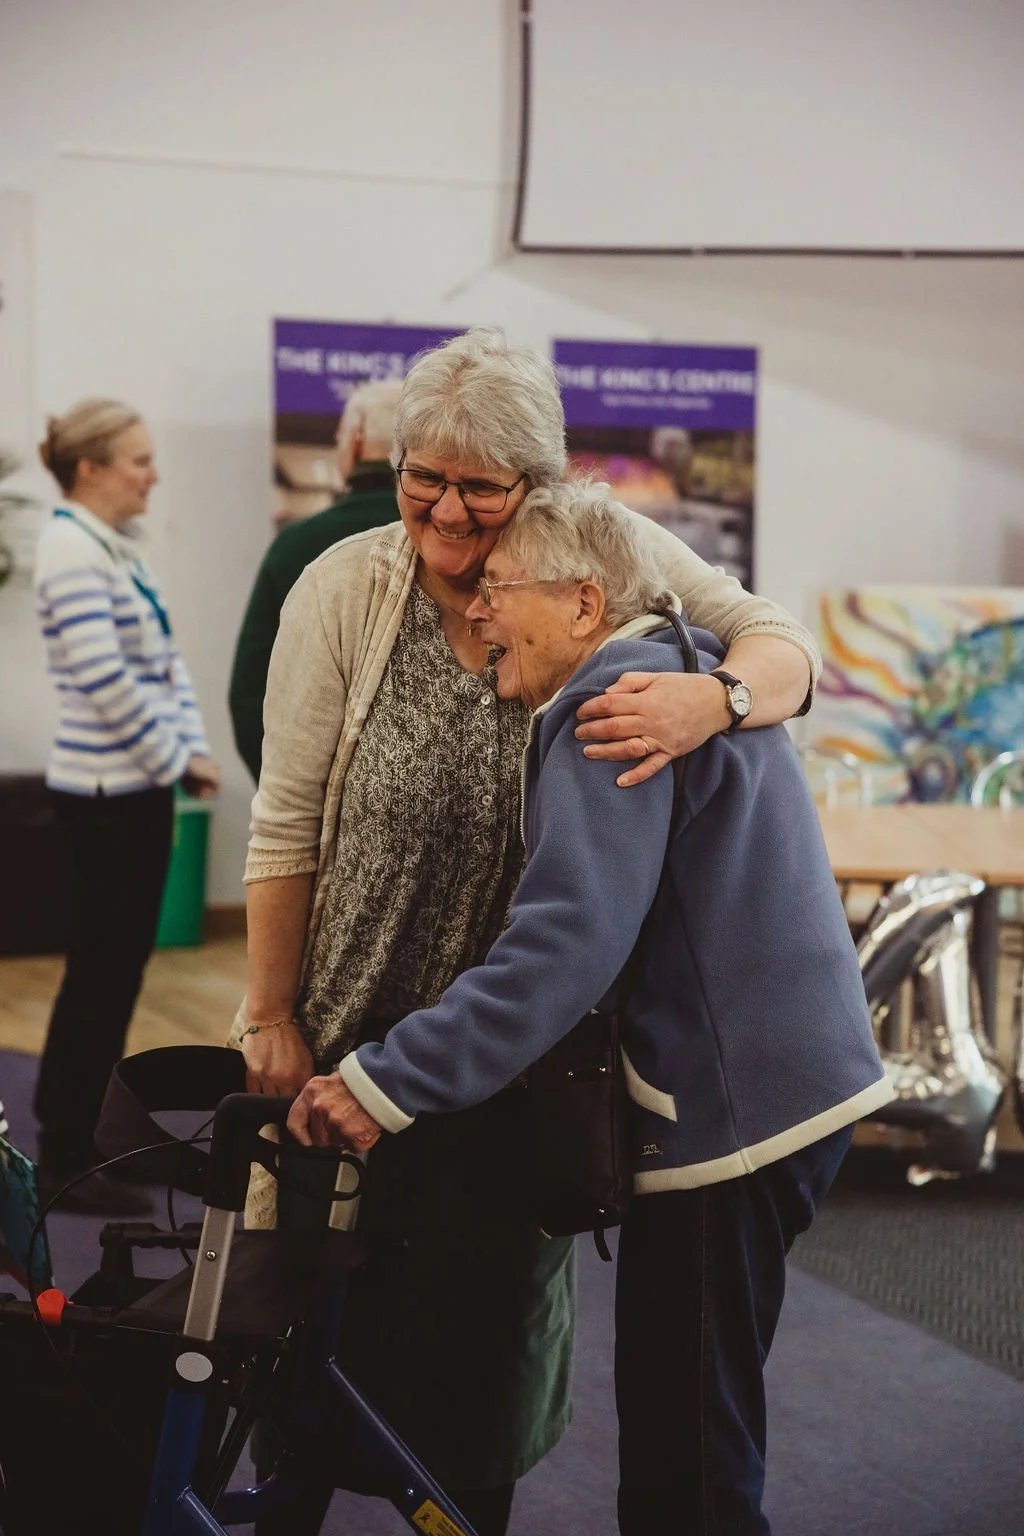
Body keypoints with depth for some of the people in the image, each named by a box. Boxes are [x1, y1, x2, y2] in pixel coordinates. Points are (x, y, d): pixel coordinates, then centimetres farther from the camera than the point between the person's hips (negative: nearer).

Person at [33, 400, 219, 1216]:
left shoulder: (120, 548, 13)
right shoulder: (72, 551, -17)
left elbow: (165, 659, 15)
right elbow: (107, 683, -23)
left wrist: (193, 748, 4)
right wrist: (175, 760, -13)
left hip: (137, 786, 9)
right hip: (107, 790, -9)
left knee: (118, 963, 15)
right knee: (103, 968, -1)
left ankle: (75, 1126, 28)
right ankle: (67, 1162, 10)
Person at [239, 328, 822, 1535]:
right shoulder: (344, 589, -10)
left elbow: (779, 642, -8)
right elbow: (287, 826, -7)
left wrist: (717, 697, -31)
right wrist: (270, 1017, -5)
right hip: (355, 1024, -1)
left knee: (493, 1311, 16)